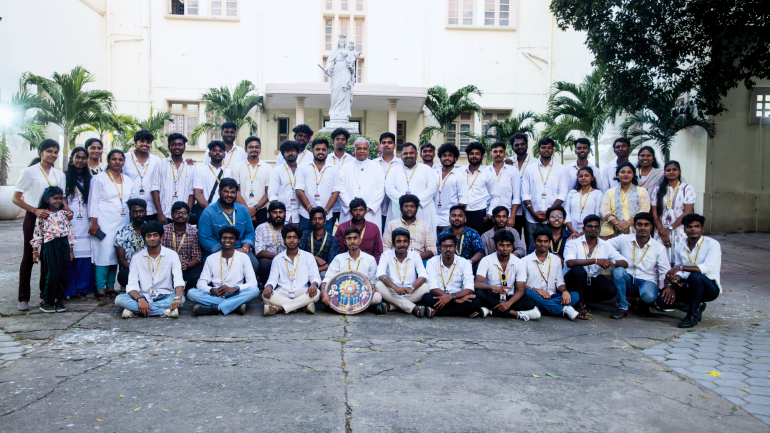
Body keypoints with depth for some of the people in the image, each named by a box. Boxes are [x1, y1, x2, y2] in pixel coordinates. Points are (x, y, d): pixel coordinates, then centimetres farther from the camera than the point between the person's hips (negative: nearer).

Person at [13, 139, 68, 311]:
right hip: (33, 219, -4)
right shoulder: (30, 172, -3)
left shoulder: (59, 175, 11)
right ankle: (23, 299, 5)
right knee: (28, 257, 0)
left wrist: (67, 210, -6)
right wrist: (35, 210, -19)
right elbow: (16, 198, -6)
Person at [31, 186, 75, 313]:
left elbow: (70, 231, 10)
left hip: (64, 245, 3)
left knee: (63, 274, 3)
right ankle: (47, 301, 7)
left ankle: (59, 299, 15)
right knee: (52, 274, -6)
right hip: (50, 246, -3)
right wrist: (35, 251, -1)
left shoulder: (64, 213, 8)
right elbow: (37, 234, 1)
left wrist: (70, 250, 9)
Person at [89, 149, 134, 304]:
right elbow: (93, 201, -2)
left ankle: (110, 286, 12)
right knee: (103, 253, -9)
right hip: (104, 223, -5)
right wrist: (94, 222, -9)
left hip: (122, 224, 5)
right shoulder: (99, 178, 2)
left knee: (117, 254, 3)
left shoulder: (128, 181, 16)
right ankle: (100, 289, -5)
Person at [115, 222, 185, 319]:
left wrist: (177, 298, -35)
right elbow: (132, 285, -5)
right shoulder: (137, 258, 5)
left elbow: (178, 281, -13)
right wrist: (140, 299, -28)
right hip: (144, 296, 1)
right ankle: (165, 311, -35)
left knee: (181, 299, -33)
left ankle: (134, 309, -30)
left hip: (165, 297, -1)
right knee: (119, 299, -25)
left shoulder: (171, 255, 0)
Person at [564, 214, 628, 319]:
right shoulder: (573, 242, -10)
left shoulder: (605, 246, 2)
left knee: (611, 291, -25)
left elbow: (625, 263, 0)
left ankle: (586, 300, 5)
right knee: (578, 269, -36)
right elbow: (570, 262, -29)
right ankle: (580, 304, -16)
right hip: (574, 279, -3)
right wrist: (596, 261, -34)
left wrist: (613, 262, -24)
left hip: (593, 280, 4)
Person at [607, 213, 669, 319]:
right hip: (626, 280, 1)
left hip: (647, 281, -1)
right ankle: (623, 308, -16)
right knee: (617, 270, -33)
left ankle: (643, 306, 7)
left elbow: (665, 271, -1)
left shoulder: (659, 248, -1)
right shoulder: (624, 239, -2)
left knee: (649, 296, -36)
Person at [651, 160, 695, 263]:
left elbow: (687, 213, -5)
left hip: (680, 232, -2)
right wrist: (662, 233, -6)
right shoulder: (658, 190, 11)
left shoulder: (687, 188, 4)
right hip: (661, 231, 2)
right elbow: (655, 214, 5)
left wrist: (669, 228, -9)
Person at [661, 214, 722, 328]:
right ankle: (696, 308, 3)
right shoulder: (681, 247, 6)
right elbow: (679, 272, 7)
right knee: (662, 300, -19)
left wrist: (680, 267, -34)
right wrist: (673, 285, -15)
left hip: (710, 287, -5)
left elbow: (708, 268, -27)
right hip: (689, 287, 5)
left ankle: (692, 315, -22)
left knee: (695, 276, -39)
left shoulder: (712, 244, -11)